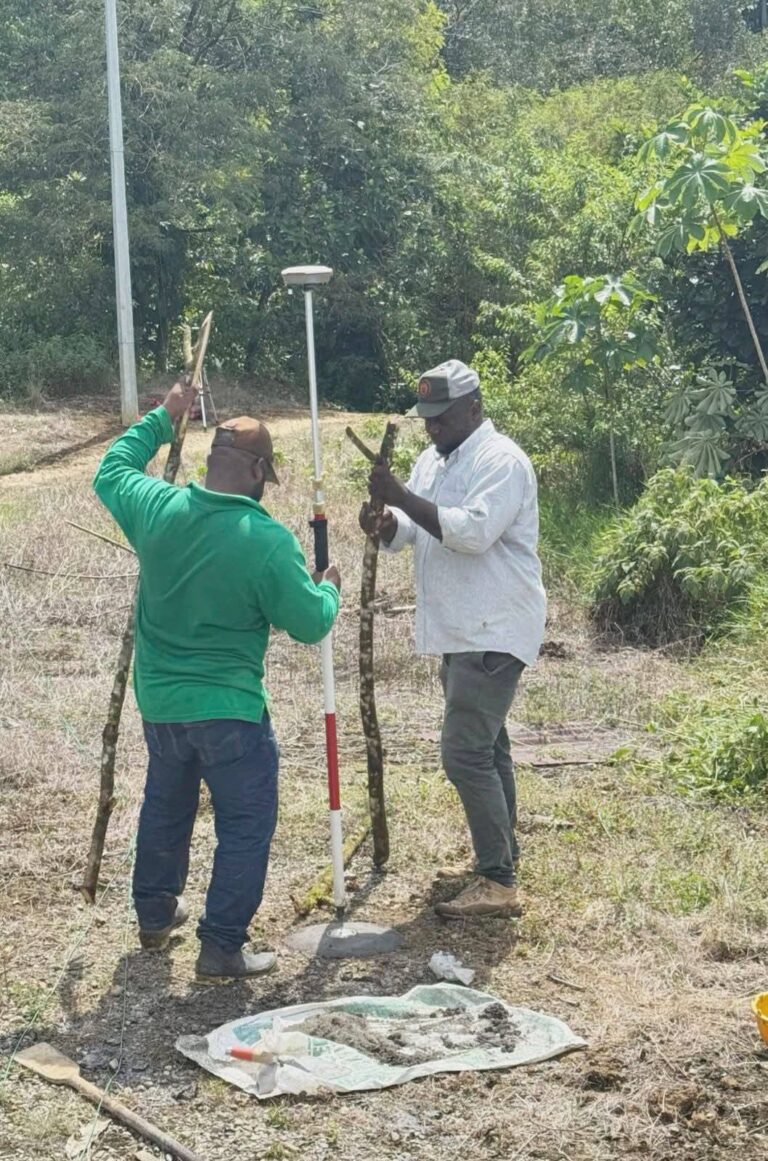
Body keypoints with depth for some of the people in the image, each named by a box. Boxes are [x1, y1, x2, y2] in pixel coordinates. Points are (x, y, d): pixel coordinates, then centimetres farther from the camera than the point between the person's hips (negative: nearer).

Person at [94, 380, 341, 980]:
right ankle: (222, 948, 5)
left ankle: (155, 914, 40)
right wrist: (329, 590, 8)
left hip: (159, 701, 6)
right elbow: (310, 624, -12)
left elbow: (111, 470, 16)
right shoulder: (269, 540, -20)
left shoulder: (157, 507, -7)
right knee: (245, 827, 5)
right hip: (229, 710, -6)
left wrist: (161, 420, 22)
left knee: (165, 807, 25)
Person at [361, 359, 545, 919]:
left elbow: (474, 531, -29)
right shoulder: (432, 459, 14)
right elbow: (412, 531, 13)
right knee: (486, 745, 19)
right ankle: (503, 851, 32)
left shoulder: (501, 460, -16)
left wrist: (403, 497, -28)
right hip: (457, 630, 10)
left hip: (493, 632, -10)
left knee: (466, 753, -16)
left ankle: (498, 883, -13)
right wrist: (386, 524, -10)